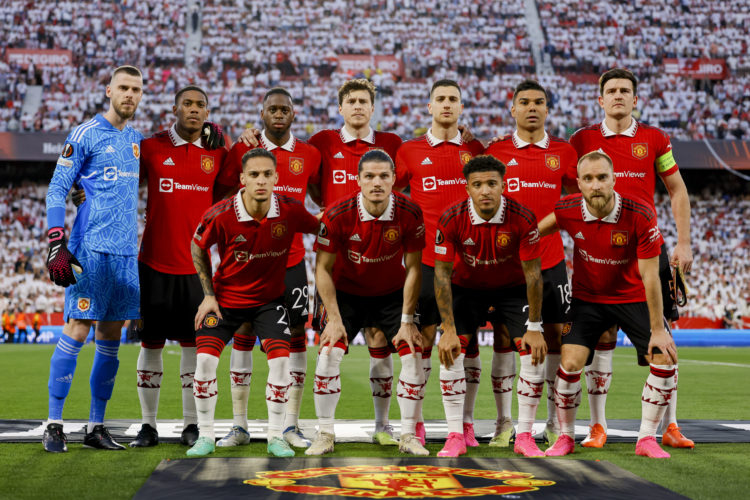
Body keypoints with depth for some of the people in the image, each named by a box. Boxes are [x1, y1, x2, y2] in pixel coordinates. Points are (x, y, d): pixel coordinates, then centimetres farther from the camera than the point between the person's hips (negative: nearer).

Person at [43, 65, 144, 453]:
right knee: (76, 331, -7)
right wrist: (57, 245, -14)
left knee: (110, 338, 7)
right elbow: (57, 191, -5)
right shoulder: (86, 134, -3)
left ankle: (96, 426, 13)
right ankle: (54, 424, 0)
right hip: (91, 248, -6)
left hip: (126, 250, 6)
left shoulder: (137, 140, 17)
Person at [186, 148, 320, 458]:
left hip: (269, 298, 1)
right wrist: (208, 294, -4)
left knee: (280, 358, -14)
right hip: (225, 297, 0)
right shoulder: (220, 216, -22)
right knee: (205, 359, -11)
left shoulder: (290, 211, -19)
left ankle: (276, 437, 3)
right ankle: (205, 437, 6)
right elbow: (198, 247, -2)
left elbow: (321, 230, 2)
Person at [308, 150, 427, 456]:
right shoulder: (337, 215, -23)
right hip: (346, 293, -1)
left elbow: (413, 268, -11)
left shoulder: (409, 213, -20)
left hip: (392, 293, 1)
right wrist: (334, 318, -18)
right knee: (329, 353, -14)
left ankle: (408, 436, 3)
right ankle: (325, 434, 1)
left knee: (412, 353, -11)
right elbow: (323, 268, -13)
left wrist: (407, 320, -13)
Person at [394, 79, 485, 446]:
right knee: (424, 338, -1)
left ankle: (466, 425, 9)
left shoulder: (475, 150, 11)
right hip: (426, 258, -1)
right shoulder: (410, 151, 7)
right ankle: (414, 423, 7)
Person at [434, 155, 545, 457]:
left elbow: (532, 272, -18)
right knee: (451, 351, -15)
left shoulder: (523, 219, -26)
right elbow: (442, 273, -18)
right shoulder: (451, 220, -25)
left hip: (512, 287, 0)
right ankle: (455, 436, -5)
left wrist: (534, 327, -17)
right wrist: (449, 329, -20)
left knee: (534, 352, -13)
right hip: (467, 287, 0)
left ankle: (524, 436, -1)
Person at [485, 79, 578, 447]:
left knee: (556, 337, 3)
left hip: (551, 260, 1)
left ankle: (554, 424, 13)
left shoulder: (563, 152, 7)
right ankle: (504, 423, 11)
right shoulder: (496, 151, 3)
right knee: (503, 338, 1)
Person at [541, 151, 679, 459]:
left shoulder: (640, 216, -24)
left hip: (633, 298, 0)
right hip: (588, 298, 1)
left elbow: (650, 277, -20)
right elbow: (533, 234, 6)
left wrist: (657, 329, -18)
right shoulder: (567, 211, -18)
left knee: (665, 360, -12)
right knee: (570, 362, -14)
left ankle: (646, 439, 4)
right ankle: (565, 437, 7)